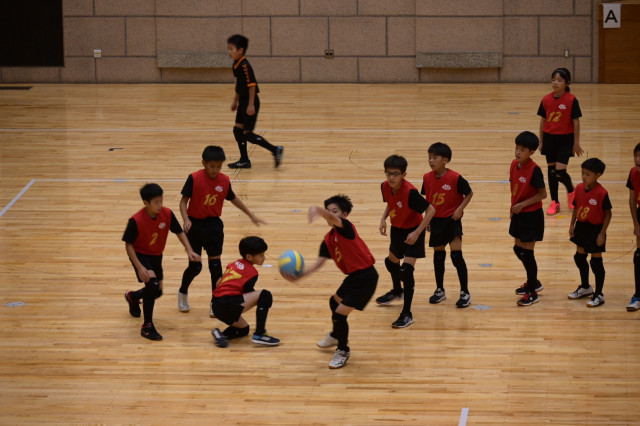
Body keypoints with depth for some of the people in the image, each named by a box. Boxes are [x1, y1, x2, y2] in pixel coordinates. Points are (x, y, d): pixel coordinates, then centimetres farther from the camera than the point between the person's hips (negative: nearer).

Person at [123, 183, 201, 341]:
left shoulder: (167, 214, -18)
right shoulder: (136, 221, -29)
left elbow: (179, 232, -4)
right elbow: (128, 245, -21)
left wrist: (189, 251, -17)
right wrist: (139, 267, -28)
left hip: (156, 255, 6)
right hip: (140, 255, -6)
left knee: (157, 292, 14)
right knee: (152, 282, -27)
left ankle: (133, 297, 50)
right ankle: (147, 327, -17)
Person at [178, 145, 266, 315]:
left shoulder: (224, 180, -2)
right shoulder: (194, 179, -14)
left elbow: (233, 199, 13)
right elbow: (184, 200, -10)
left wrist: (251, 215, 16)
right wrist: (186, 220, -26)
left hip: (214, 225, 3)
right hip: (195, 225, -3)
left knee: (215, 264, 1)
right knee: (195, 266, 2)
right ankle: (183, 293, 30)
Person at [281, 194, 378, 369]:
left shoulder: (346, 227, -18)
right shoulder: (328, 240, 6)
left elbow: (332, 218, -41)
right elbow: (318, 263, -1)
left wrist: (317, 209, -62)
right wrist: (298, 275, -16)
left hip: (365, 277, -10)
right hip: (354, 276, 10)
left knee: (339, 314, -9)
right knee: (334, 302, 31)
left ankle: (343, 351, 16)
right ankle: (336, 336, 60)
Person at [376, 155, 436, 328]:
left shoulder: (410, 192, -34)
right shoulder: (385, 187, -13)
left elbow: (431, 210, -29)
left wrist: (417, 233, -31)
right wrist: (384, 218, -7)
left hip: (413, 230, -8)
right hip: (397, 228, 8)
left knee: (407, 269, -17)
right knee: (391, 261, 28)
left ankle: (407, 314, -10)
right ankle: (397, 291, 59)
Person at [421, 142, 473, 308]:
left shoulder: (455, 178, -17)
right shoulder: (427, 178, -3)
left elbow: (469, 193, -5)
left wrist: (460, 208, -16)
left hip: (452, 220, -5)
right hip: (436, 221, 5)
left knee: (456, 256, -9)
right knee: (438, 256, 14)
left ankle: (465, 293, 0)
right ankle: (440, 290, 28)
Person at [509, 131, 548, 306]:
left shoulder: (534, 170, -21)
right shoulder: (514, 164, 1)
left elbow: (542, 194, -18)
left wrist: (523, 204, -22)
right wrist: (513, 207, 11)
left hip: (531, 215, -8)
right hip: (518, 214, 8)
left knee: (527, 253, -2)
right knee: (518, 249, 17)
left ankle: (532, 293, 10)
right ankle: (533, 282, 37)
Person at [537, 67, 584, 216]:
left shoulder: (571, 100, -11)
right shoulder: (546, 100, 0)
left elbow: (576, 122, -7)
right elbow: (543, 121, 7)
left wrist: (576, 143, -7)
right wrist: (541, 141, 10)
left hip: (565, 139, -4)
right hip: (549, 138, 4)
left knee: (560, 172, -10)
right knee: (551, 171, 8)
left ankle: (571, 191, 21)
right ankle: (554, 203, 18)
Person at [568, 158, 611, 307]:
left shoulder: (601, 193, -21)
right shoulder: (579, 188, -2)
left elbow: (608, 213, -15)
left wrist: (602, 233, -16)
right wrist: (572, 225, 5)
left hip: (595, 229, -7)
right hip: (581, 227, 7)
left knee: (596, 261, 0)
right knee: (579, 257, 19)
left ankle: (598, 295, 11)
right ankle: (585, 288, 39)